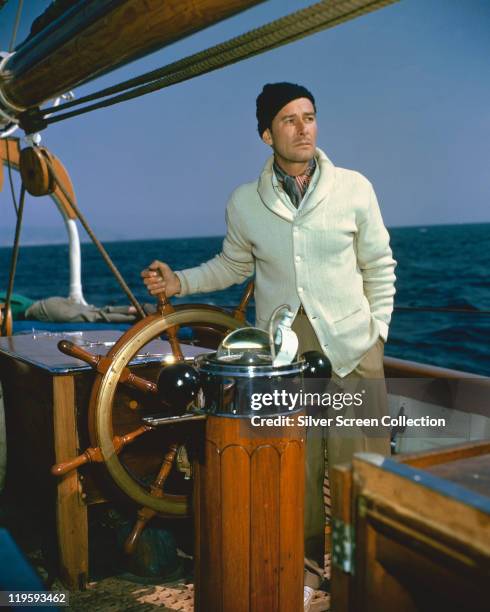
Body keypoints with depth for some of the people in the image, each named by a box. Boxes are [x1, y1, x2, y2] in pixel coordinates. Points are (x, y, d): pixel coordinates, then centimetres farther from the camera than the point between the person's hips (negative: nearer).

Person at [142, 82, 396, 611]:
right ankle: (307, 560, 24)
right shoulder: (244, 202, 2)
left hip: (351, 343, 0)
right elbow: (233, 265, 17)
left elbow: (379, 266, 7)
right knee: (294, 458, 5)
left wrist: (377, 330, 3)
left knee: (358, 458, 1)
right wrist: (179, 281, 5)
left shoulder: (354, 188, -1)